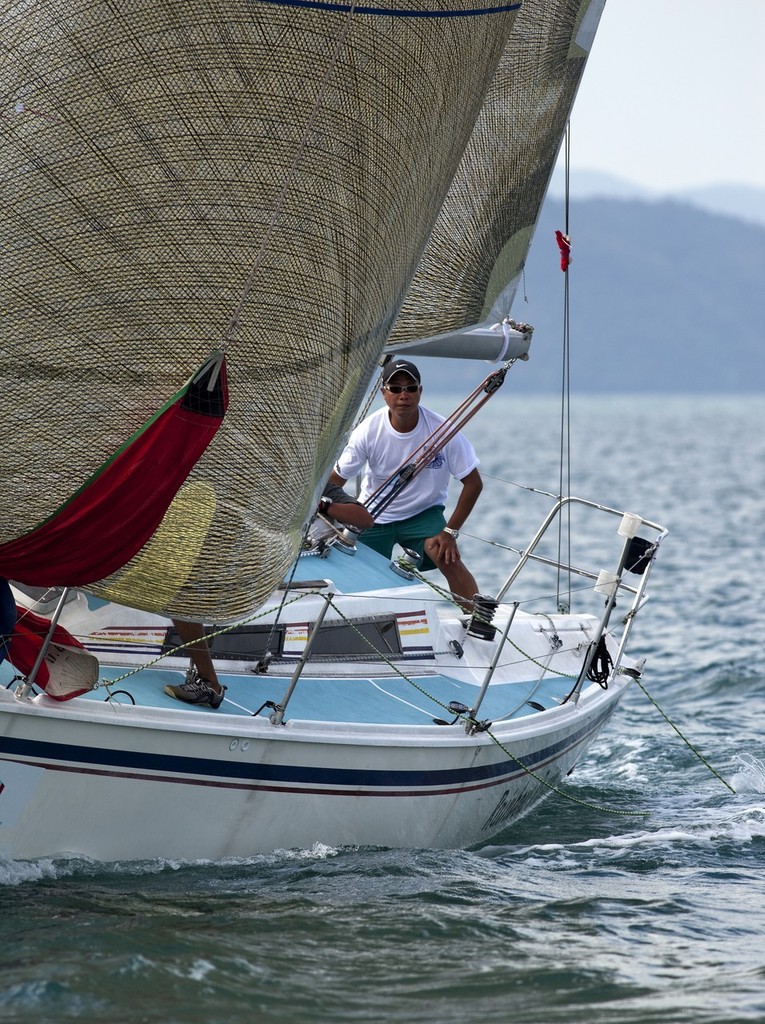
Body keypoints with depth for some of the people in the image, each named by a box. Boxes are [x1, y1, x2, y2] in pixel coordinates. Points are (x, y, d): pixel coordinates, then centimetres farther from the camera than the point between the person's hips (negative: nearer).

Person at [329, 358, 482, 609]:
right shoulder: (368, 431, -17)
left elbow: (473, 483, -13)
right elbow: (336, 479, -9)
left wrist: (450, 531, -18)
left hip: (423, 512, -2)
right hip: (374, 516, 2)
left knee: (446, 556, -29)